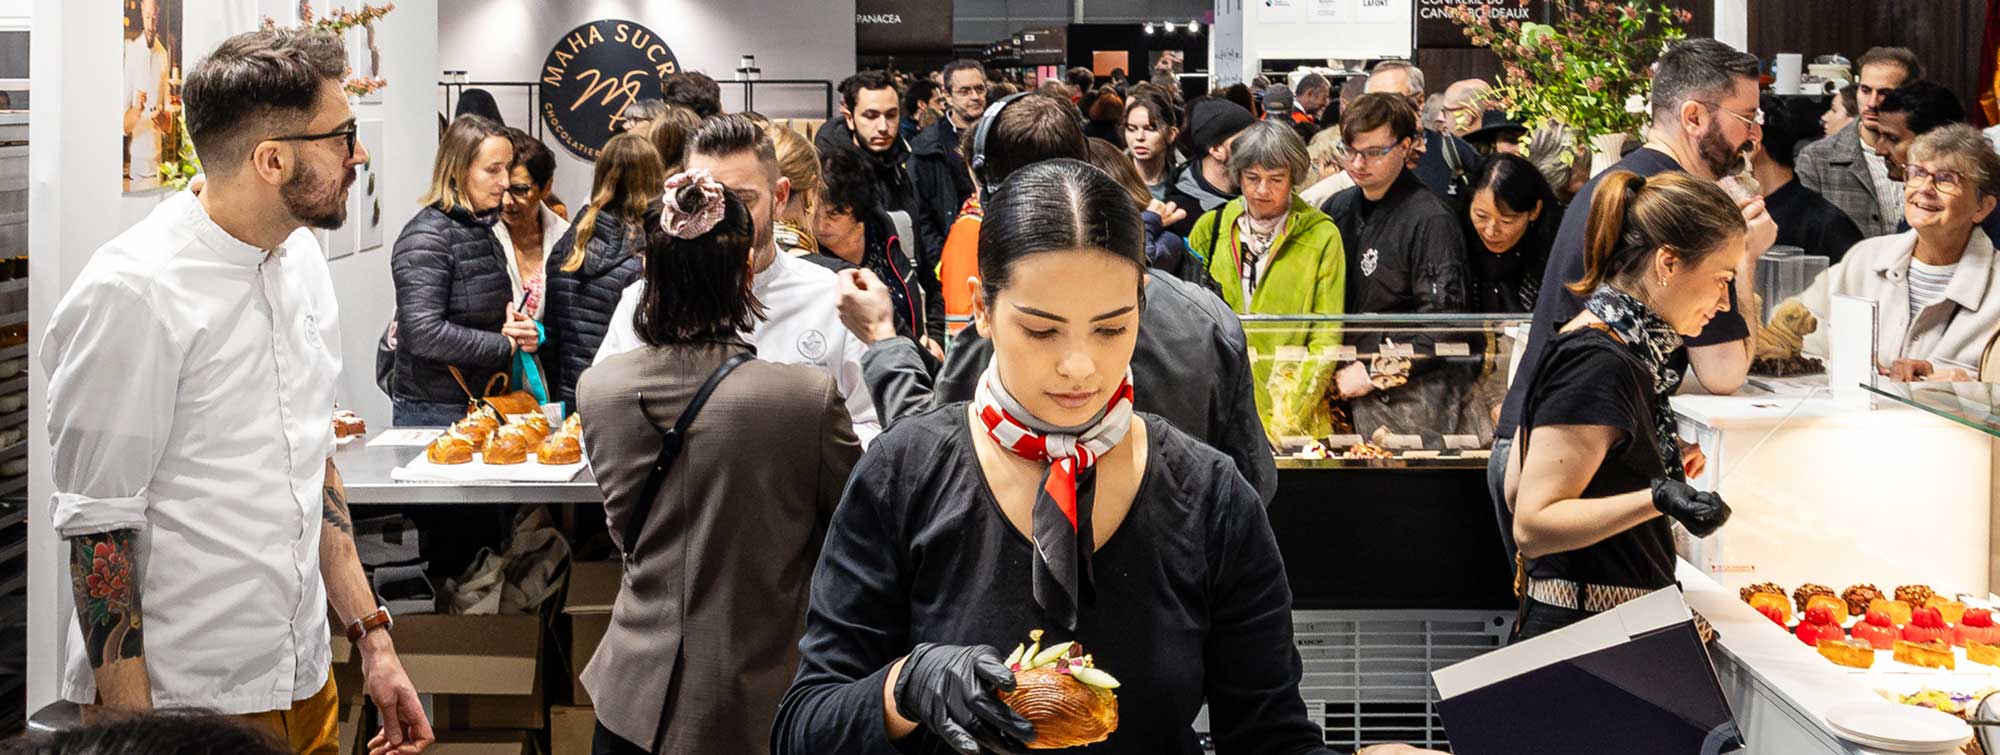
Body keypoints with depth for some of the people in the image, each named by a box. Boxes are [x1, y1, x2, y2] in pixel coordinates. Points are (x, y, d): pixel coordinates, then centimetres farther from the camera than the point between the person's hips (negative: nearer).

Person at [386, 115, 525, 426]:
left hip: (481, 408, 8)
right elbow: (424, 333, -25)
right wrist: (507, 346, -15)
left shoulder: (482, 229, 12)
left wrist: (521, 331, 2)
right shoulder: (427, 236, -15)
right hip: (434, 411, -8)